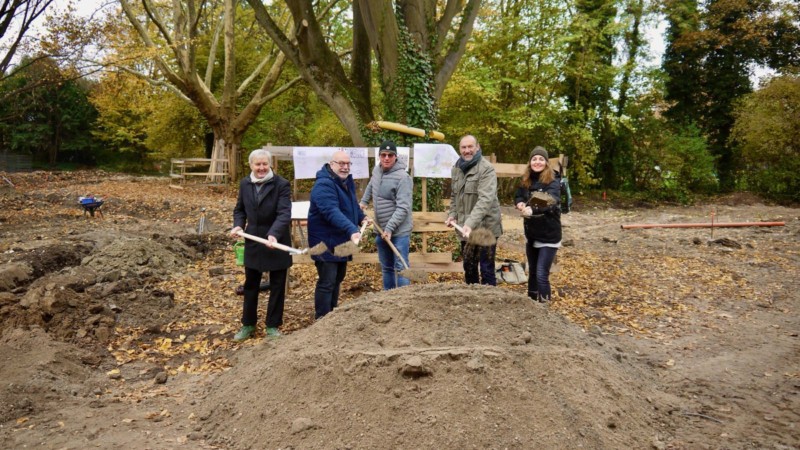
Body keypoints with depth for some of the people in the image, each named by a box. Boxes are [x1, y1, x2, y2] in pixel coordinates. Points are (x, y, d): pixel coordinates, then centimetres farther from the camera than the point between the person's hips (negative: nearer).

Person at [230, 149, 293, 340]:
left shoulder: (281, 184, -15)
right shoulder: (245, 184, 2)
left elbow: (284, 213, -24)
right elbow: (239, 209, 14)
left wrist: (274, 234, -38)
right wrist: (238, 225, -6)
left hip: (276, 242, -4)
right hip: (253, 242, 4)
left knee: (277, 287, 8)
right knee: (250, 285, 14)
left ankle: (273, 326, 22)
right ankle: (248, 324, 29)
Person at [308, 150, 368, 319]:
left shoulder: (347, 181, 8)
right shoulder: (324, 185, -24)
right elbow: (333, 212, -38)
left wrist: (361, 217, 8)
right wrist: (352, 230, -48)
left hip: (342, 240, 10)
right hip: (326, 242, -10)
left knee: (338, 278, 20)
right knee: (327, 282, -7)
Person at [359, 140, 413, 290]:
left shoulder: (402, 177, -19)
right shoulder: (376, 171, 3)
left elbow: (403, 208, -24)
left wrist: (390, 228, -27)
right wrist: (364, 201, 21)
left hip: (399, 232, -8)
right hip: (381, 230, 8)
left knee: (400, 268, -6)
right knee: (386, 268, 18)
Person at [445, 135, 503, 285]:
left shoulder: (486, 169, -14)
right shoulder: (456, 168, 10)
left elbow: (485, 199, -26)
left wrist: (471, 223, -36)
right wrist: (452, 214, 5)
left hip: (485, 227, -7)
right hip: (465, 228, 7)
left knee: (487, 269, -1)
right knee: (469, 268, 17)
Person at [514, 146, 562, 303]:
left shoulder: (553, 181, -17)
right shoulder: (526, 180, 2)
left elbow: (551, 202, -33)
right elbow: (518, 196, 10)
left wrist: (532, 209, -51)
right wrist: (520, 204, -15)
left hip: (548, 235, -6)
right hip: (531, 233, 6)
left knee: (542, 274, -8)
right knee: (532, 271, 19)